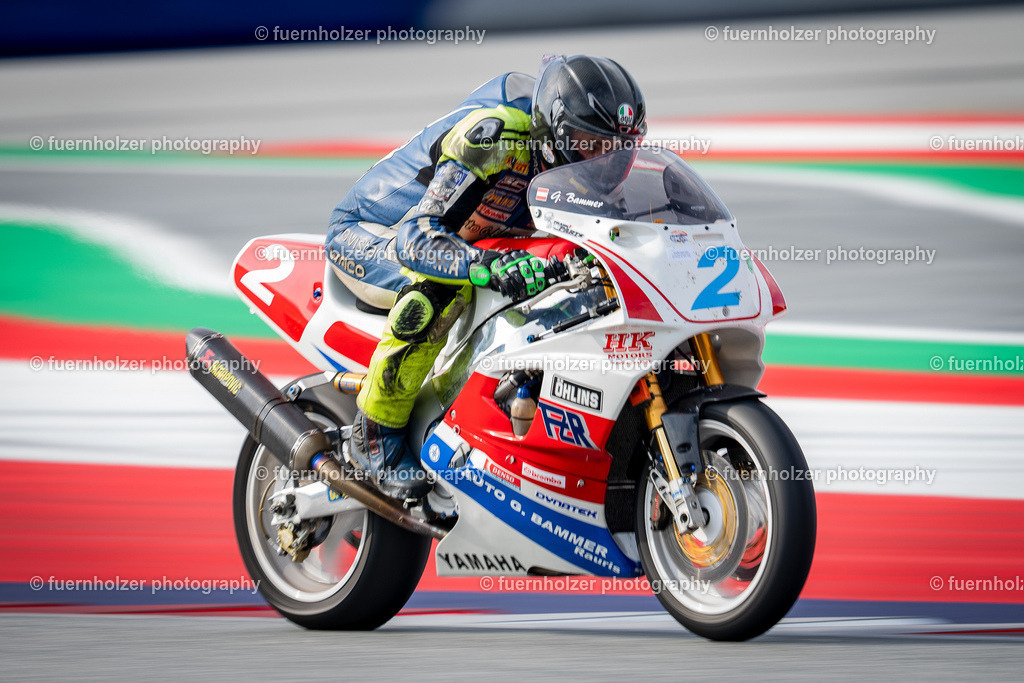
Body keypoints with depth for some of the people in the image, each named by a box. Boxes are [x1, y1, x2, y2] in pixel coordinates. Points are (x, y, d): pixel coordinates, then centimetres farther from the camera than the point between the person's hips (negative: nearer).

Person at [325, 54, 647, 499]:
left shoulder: (566, 152, -9)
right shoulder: (495, 136, -34)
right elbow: (415, 237, -42)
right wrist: (491, 266, -58)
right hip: (364, 234, -8)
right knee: (442, 287, -39)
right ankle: (376, 433, -25)